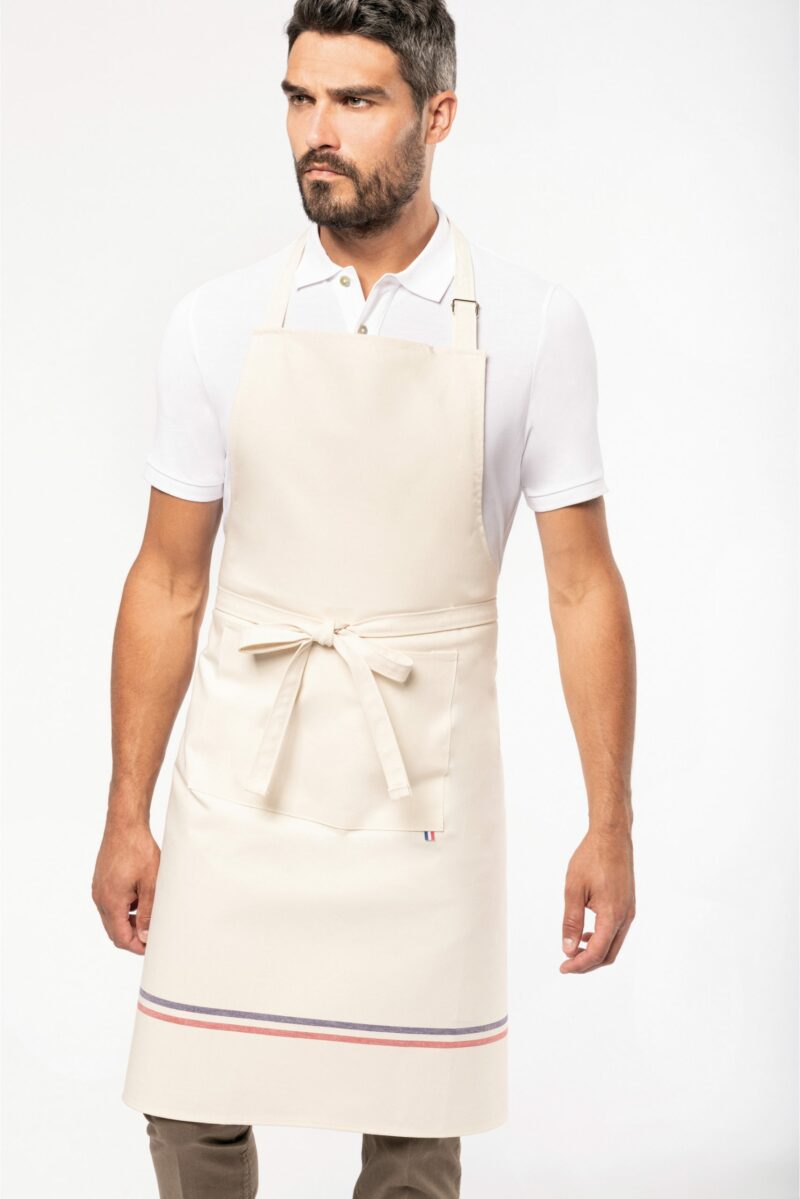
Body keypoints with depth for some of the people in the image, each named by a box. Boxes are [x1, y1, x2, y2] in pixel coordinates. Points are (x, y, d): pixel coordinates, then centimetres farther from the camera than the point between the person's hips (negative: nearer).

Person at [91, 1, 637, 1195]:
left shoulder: (532, 326, -4)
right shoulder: (218, 323, 1)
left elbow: (584, 583, -1)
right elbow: (168, 582, 6)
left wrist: (610, 827, -3)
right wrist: (126, 817, 5)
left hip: (422, 794, -1)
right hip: (240, 781, 1)